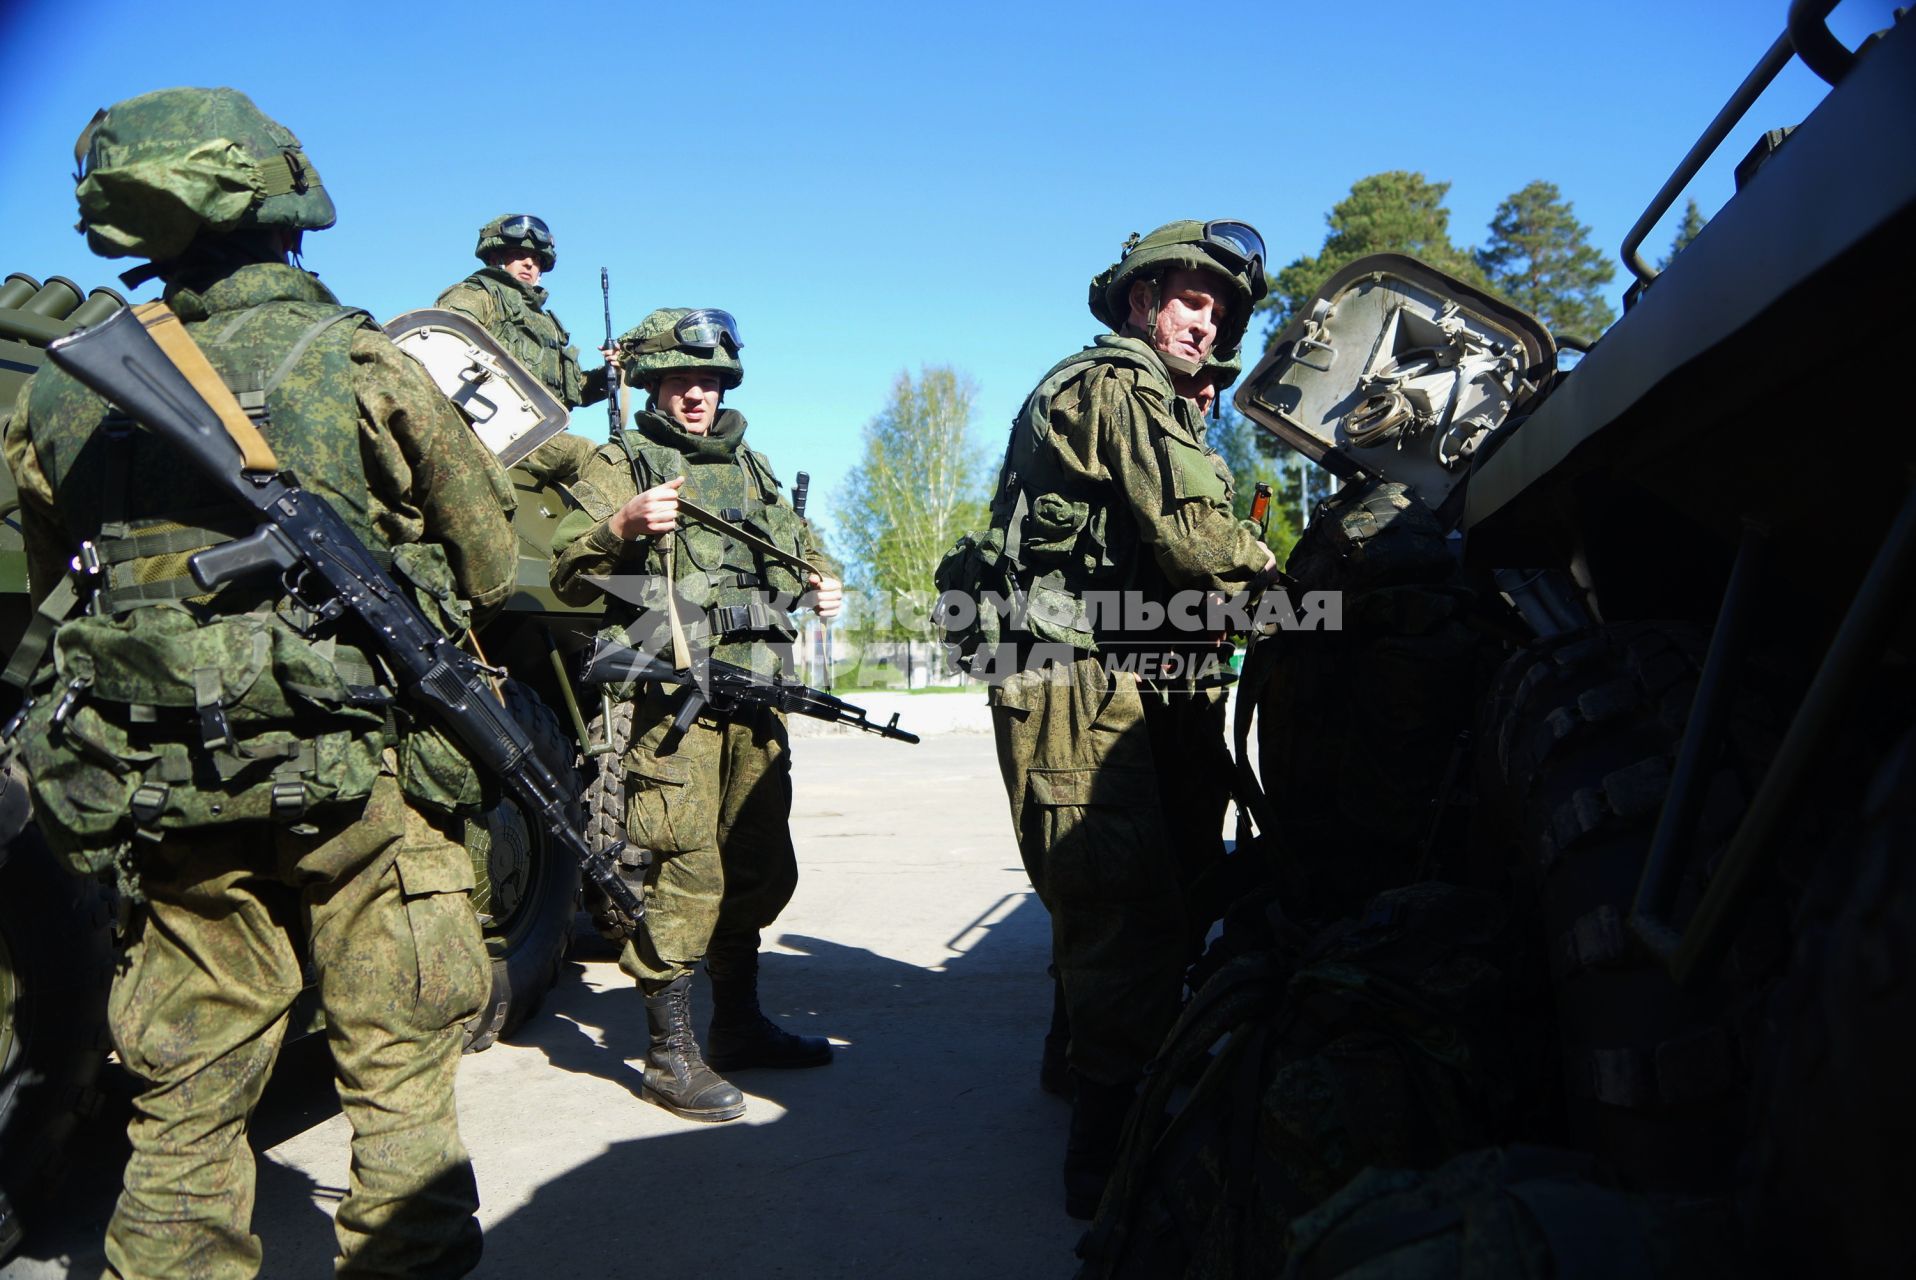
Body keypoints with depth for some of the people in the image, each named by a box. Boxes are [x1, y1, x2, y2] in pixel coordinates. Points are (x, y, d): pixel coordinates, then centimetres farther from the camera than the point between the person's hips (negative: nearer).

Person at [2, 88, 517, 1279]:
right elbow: (496, 570, -1)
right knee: (399, 1077, 8)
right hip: (358, 783, -4)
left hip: (159, 801, 4)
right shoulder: (364, 371, -7)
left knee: (188, 1100, 15)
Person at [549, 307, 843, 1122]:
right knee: (682, 870, -9)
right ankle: (670, 1052, 4)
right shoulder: (623, 463, 4)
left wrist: (823, 581, 12)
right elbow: (567, 575, -6)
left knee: (760, 864, 12)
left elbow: (799, 542, 34)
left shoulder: (752, 467, 21)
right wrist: (623, 525, -25)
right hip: (672, 697, -6)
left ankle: (737, 1024, 27)